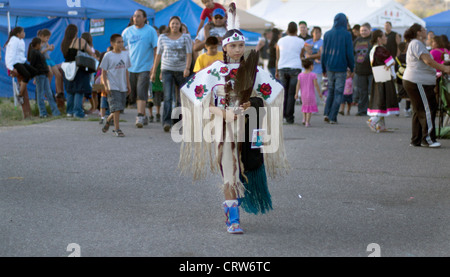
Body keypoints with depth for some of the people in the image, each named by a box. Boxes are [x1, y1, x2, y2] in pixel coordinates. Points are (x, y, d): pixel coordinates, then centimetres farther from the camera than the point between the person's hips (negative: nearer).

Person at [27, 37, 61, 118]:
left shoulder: (38, 52, 20)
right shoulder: (33, 52, -8)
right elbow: (31, 64, -13)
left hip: (44, 74, 9)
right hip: (39, 75, -9)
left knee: (49, 93, 6)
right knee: (40, 93, -4)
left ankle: (55, 111, 4)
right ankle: (42, 112, -1)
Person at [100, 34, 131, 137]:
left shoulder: (125, 54, 11)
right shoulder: (108, 56, -4)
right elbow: (103, 72, -3)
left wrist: (128, 84, 12)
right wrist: (105, 86, -11)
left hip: (123, 87, 5)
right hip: (113, 87, -5)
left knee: (119, 108, 9)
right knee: (116, 108, -12)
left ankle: (108, 120, 35)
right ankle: (117, 129, -9)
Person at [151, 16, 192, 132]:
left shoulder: (186, 37, 5)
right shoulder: (163, 37, 9)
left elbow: (189, 54, -3)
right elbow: (158, 55, 13)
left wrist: (187, 68, -19)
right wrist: (154, 71, 11)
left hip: (181, 70, 0)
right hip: (167, 70, 0)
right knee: (168, 97, -13)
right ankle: (166, 122, -21)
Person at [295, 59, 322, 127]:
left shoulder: (300, 75, 0)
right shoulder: (313, 75, -11)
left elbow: (298, 85, -2)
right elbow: (316, 84, -12)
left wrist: (296, 93, 3)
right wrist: (319, 92, -3)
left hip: (303, 94, 4)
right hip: (311, 94, -4)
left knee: (305, 106, 25)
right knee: (310, 108, 4)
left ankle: (304, 119, 17)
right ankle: (307, 122, 0)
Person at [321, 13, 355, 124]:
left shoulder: (327, 34, 3)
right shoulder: (346, 35, -8)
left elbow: (324, 52, 6)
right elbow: (349, 52, -8)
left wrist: (324, 69, 14)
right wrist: (352, 68, 3)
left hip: (330, 67, 4)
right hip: (341, 68, -4)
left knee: (330, 90, 18)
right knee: (338, 92, 3)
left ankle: (326, 113, 4)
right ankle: (333, 117, 0)